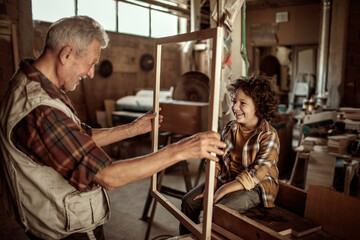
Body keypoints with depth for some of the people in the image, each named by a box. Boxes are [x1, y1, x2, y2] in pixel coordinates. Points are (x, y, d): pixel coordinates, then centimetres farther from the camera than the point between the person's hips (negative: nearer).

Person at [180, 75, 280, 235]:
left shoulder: (269, 137, -18)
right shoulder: (229, 129, 2)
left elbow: (255, 175, -23)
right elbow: (217, 159, 5)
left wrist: (222, 191, -24)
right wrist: (212, 187, -10)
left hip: (255, 187, -6)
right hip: (226, 179, 6)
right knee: (189, 201, -3)